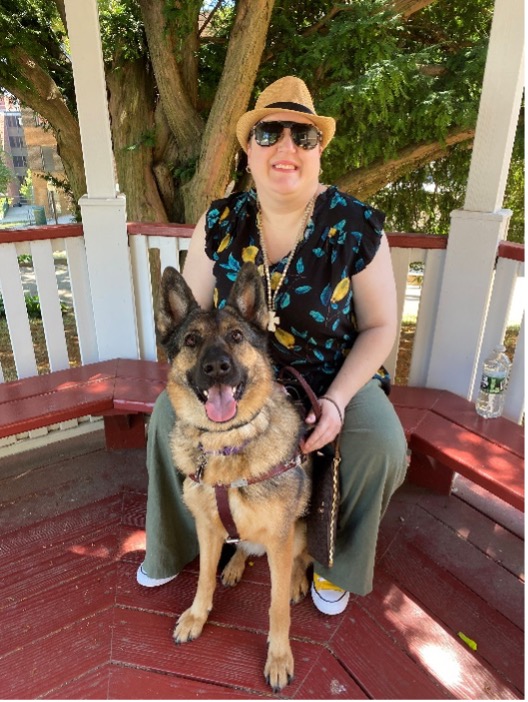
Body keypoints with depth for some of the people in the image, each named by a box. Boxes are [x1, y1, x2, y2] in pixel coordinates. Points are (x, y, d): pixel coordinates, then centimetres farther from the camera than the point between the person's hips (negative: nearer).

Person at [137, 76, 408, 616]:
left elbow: (379, 326, -10)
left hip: (332, 372, -1)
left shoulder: (357, 227, -15)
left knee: (382, 443, -24)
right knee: (168, 414, -15)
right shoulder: (219, 223, -10)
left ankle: (339, 563, 10)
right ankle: (171, 546, 15)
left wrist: (335, 401, -22)